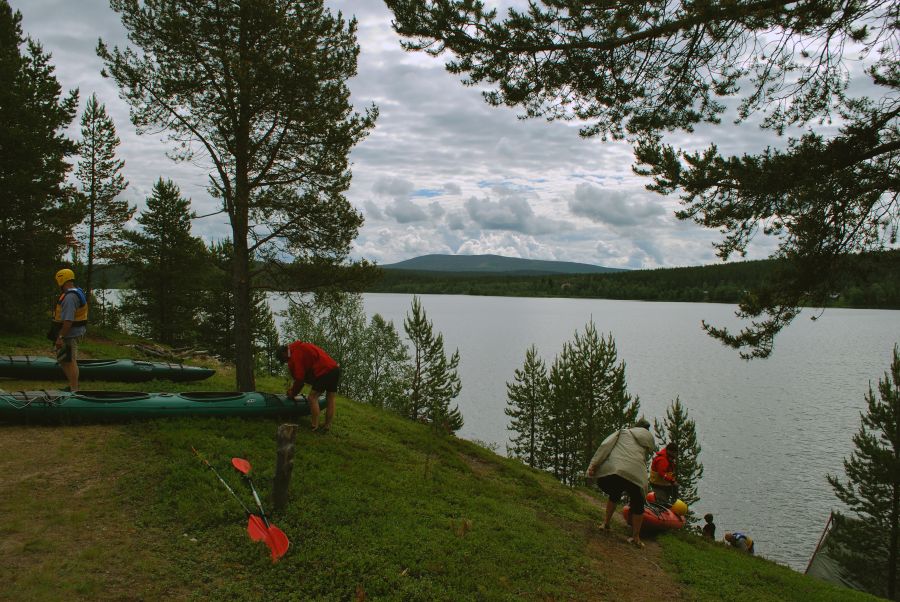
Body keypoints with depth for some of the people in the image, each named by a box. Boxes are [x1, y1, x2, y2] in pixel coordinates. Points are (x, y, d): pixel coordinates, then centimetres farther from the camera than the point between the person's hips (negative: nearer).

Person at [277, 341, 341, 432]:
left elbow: (299, 377, -2)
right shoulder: (301, 347, 26)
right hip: (336, 369, 9)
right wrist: (294, 389, 30)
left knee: (312, 397, 0)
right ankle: (327, 426, 18)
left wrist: (293, 393, 13)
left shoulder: (294, 354, -3)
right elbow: (303, 375, 30)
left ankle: (314, 427, -1)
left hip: (325, 371, -9)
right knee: (330, 400, 12)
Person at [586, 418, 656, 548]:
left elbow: (605, 445, 8)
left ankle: (606, 523, 36)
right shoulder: (649, 439, 27)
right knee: (637, 505, 23)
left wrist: (593, 464, 1)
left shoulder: (623, 432, 23)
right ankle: (636, 537, 27)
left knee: (614, 495, 32)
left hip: (609, 471, 1)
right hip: (635, 475, -1)